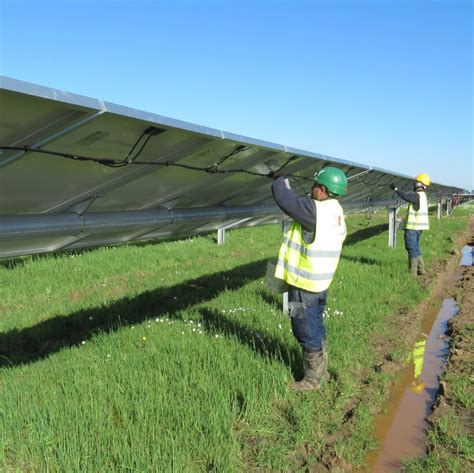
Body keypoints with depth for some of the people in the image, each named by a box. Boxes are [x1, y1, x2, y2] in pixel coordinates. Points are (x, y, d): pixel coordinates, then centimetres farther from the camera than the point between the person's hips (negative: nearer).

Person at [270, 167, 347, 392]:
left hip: (304, 283, -9)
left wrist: (279, 180, -2)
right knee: (316, 327, 22)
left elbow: (285, 199, -19)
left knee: (306, 331, 4)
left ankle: (312, 380, 17)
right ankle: (320, 369, 37)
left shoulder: (315, 211, -24)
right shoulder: (336, 212, 4)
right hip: (320, 282, 9)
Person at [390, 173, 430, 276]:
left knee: (412, 248, -4)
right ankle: (421, 269, 21)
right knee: (416, 248, 18)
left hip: (412, 226, -10)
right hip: (418, 226, 10)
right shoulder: (422, 195, 13)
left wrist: (395, 189, -29)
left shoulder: (417, 195, -17)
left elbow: (406, 197, -34)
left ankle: (412, 272, -1)